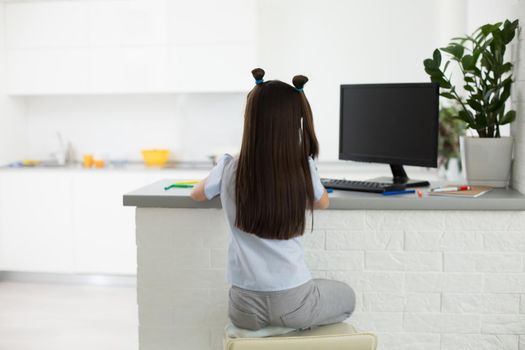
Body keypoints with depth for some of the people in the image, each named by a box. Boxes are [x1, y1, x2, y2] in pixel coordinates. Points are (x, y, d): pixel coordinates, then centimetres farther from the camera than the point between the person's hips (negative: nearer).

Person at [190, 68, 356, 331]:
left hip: (246, 308, 2)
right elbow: (323, 203, 13)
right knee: (347, 296, 30)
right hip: (293, 303, -1)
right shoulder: (303, 167, -11)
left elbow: (197, 194, 15)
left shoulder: (229, 168, -8)